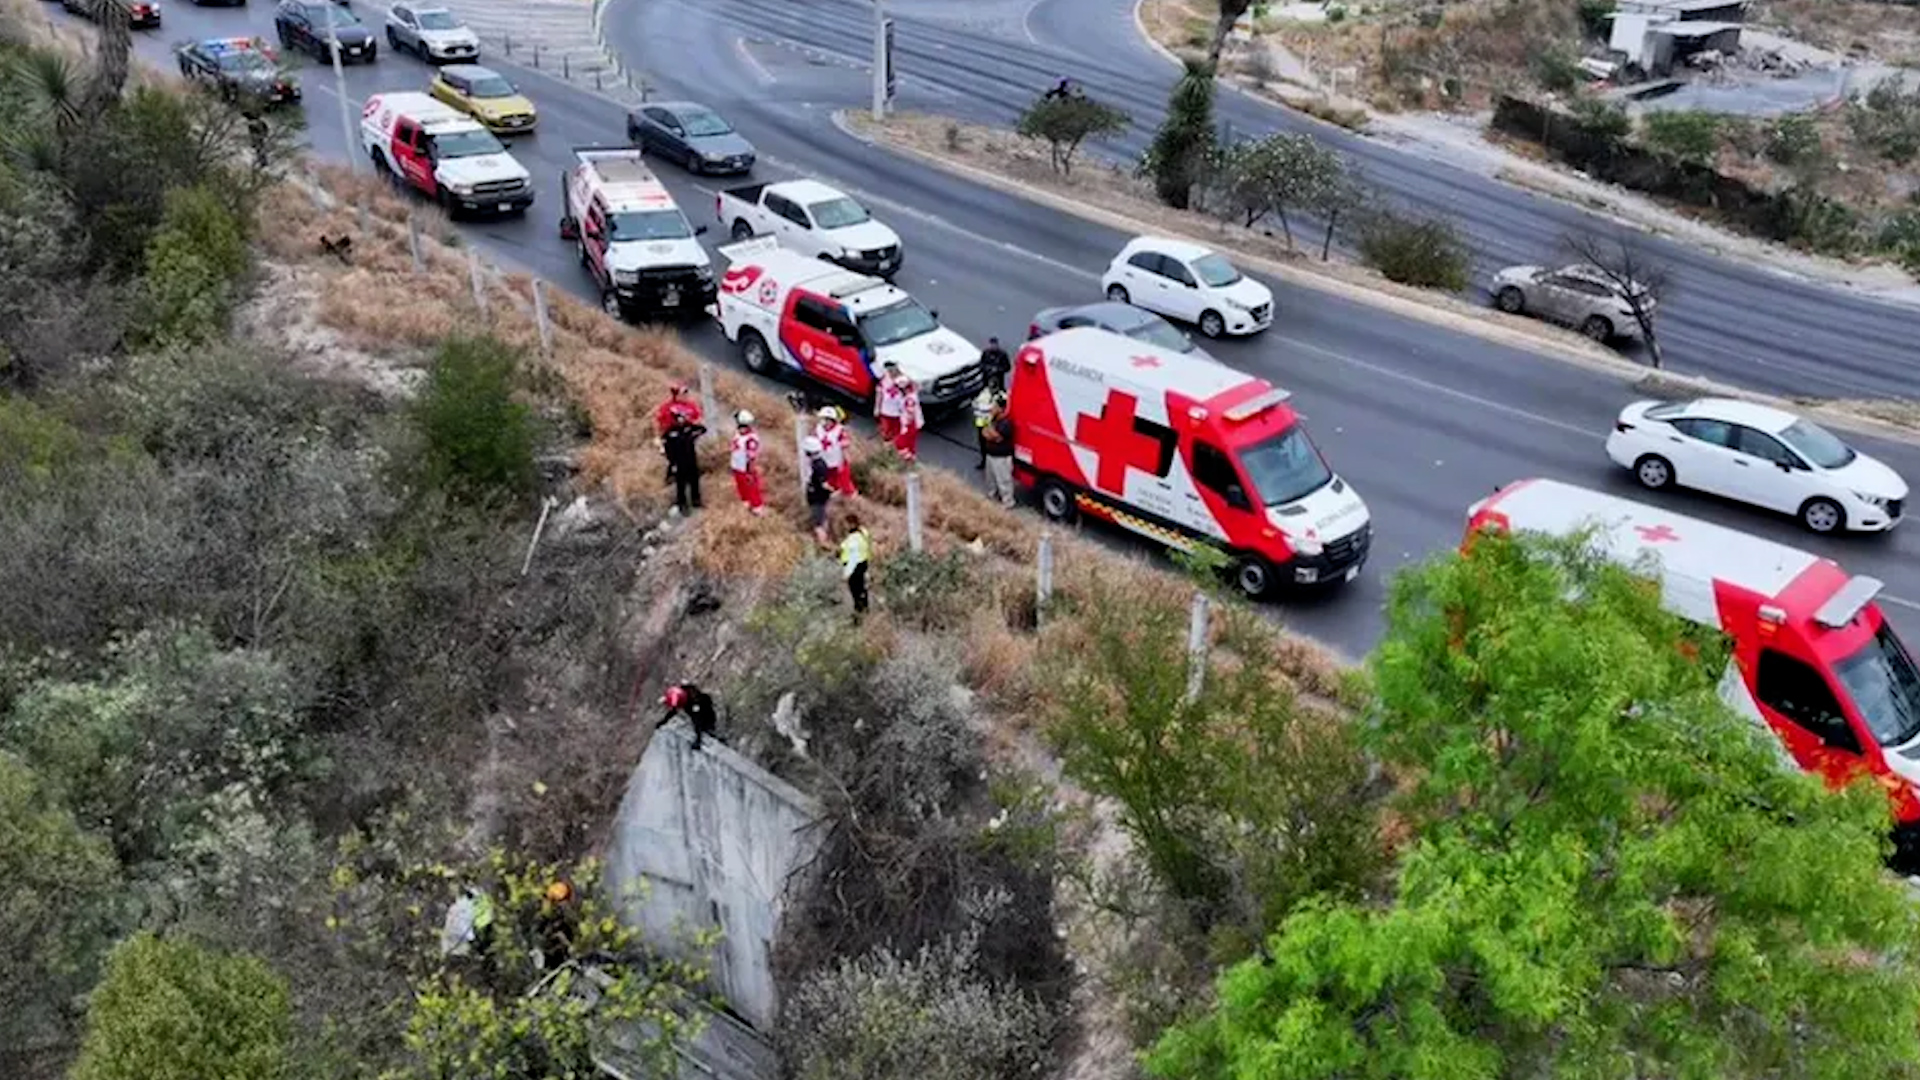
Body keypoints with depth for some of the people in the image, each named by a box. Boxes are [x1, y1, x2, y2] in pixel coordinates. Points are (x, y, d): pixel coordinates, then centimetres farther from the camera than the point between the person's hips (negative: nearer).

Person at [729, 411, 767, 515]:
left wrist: (751, 473, -20)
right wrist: (731, 462, 18)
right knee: (742, 488, 26)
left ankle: (758, 507, 31)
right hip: (737, 468, 9)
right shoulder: (738, 433, -6)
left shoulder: (751, 439, -34)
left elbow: (752, 457, -27)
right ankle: (746, 504, 47)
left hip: (746, 470, -8)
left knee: (752, 489, 12)